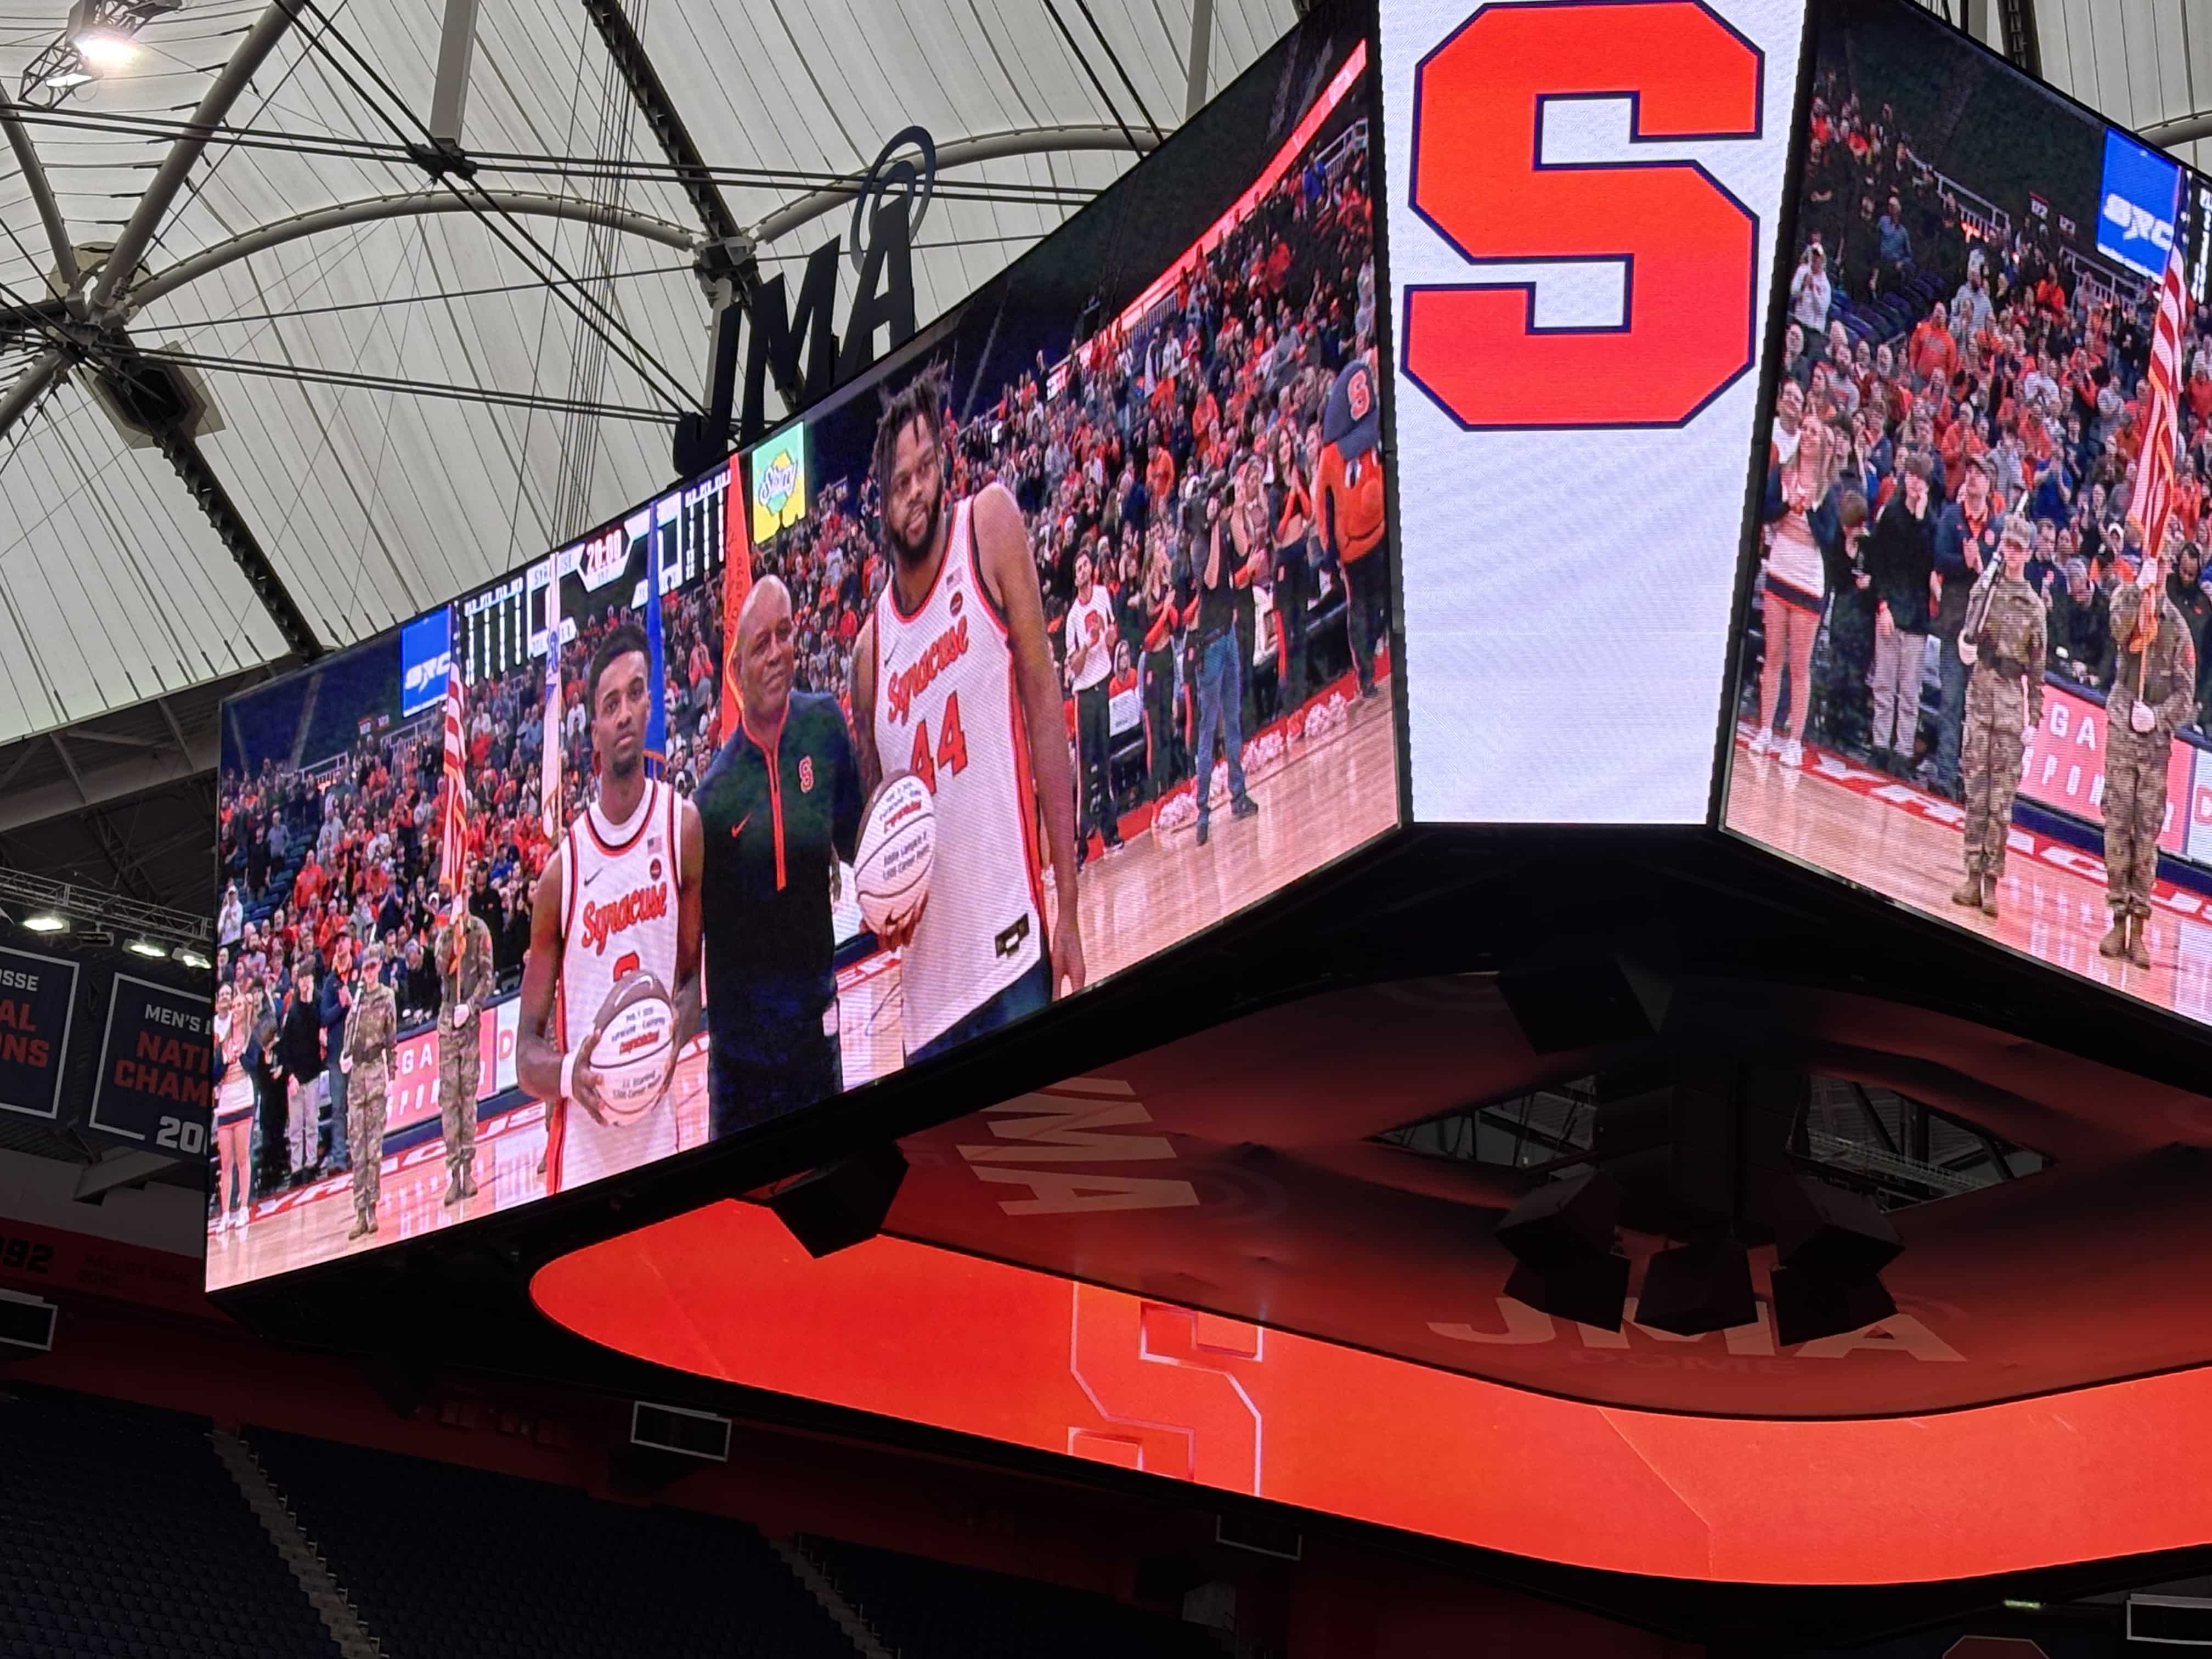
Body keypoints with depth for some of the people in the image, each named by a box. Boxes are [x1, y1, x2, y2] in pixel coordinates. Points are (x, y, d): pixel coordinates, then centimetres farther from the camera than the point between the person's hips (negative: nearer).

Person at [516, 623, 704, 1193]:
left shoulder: (683, 827, 2)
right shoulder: (562, 870, 0)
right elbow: (526, 1053, 4)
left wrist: (676, 1031, -8)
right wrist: (568, 1074, -18)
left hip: (656, 1136, 0)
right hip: (579, 1151, 0)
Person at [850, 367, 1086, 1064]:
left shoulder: (991, 526, 0)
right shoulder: (871, 646, 11)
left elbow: (1044, 703, -3)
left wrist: (1069, 910, -8)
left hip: (1011, 944, -4)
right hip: (928, 975, 4)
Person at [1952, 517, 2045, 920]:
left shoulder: (2034, 606, 5)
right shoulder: (1983, 590, 6)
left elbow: (2037, 671, 7)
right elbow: (1966, 645, -1)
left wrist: (2034, 719, 2)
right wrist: (1967, 641, -25)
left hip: (2013, 700, 0)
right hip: (1980, 693, 0)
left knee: (2003, 795, 0)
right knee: (1975, 788, 3)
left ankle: (1992, 880, 2)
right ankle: (1973, 875, 8)